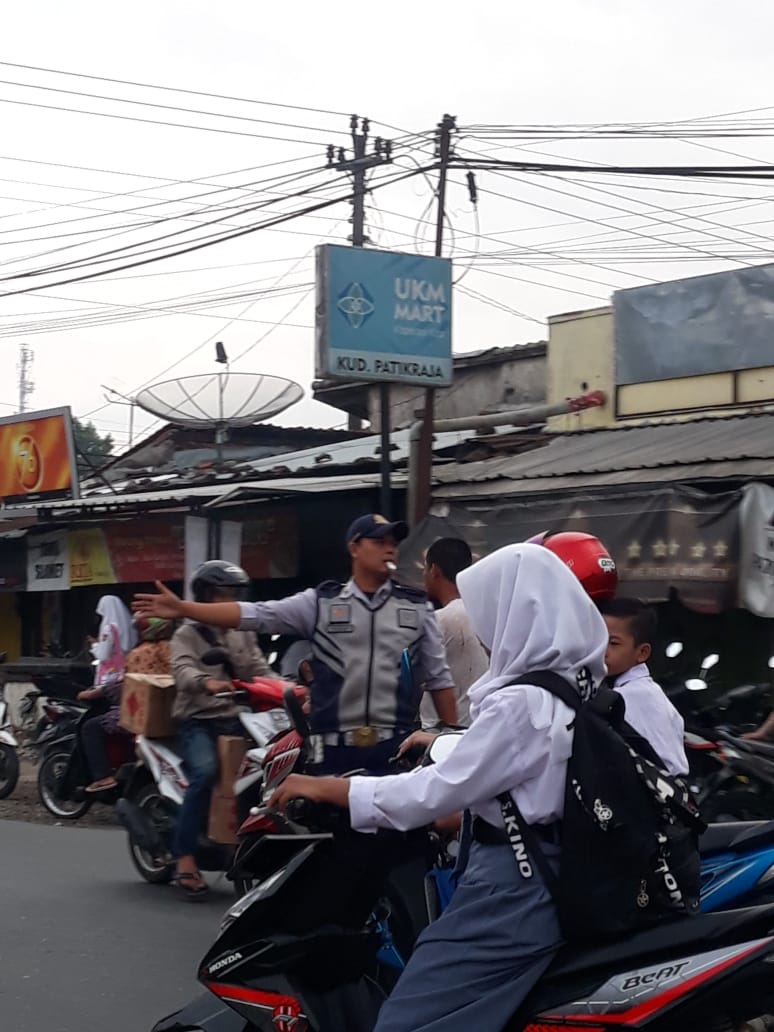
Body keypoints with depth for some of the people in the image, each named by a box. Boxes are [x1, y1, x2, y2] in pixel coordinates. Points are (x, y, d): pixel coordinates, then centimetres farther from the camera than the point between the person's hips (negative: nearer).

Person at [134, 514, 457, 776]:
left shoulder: (416, 607, 8)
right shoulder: (321, 602, 5)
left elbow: (438, 677, 11)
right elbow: (255, 614, -1)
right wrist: (182, 608, -9)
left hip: (397, 747, 0)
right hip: (336, 748, 0)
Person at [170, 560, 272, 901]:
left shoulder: (243, 633, 19)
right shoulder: (186, 635, 2)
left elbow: (259, 671, 11)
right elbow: (183, 670, -17)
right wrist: (208, 683, -40)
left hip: (236, 717, 5)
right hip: (198, 719, -5)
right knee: (205, 772, -32)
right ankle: (185, 859, -29)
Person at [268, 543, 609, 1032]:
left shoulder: (522, 704, -21)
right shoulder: (575, 688, 7)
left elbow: (441, 789, -18)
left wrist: (325, 788, -11)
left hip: (509, 888, -10)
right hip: (553, 879, 10)